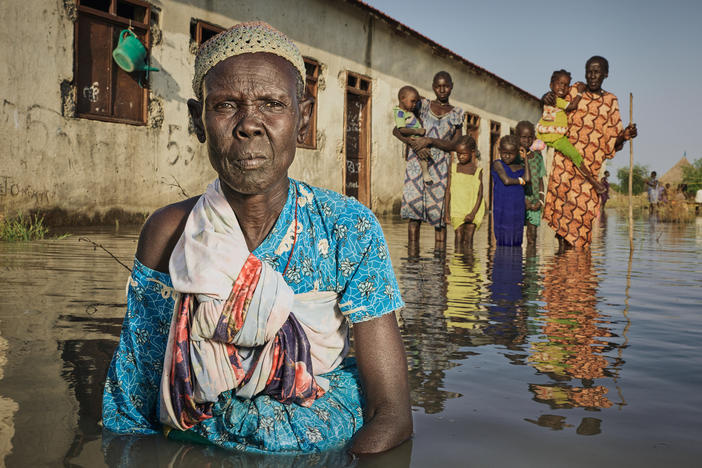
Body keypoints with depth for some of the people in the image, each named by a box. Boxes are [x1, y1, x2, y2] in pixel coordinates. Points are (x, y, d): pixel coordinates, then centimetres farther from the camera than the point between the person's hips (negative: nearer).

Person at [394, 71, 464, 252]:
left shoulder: (457, 114, 12)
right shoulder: (422, 105, 12)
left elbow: (454, 144, 0)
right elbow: (397, 129, 8)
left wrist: (430, 141, -13)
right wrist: (409, 141, -11)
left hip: (442, 167, 0)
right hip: (417, 163, 0)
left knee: (440, 211, -3)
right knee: (414, 205, -7)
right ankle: (413, 255, -4)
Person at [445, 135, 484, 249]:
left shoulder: (477, 171, 0)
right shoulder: (454, 168, 4)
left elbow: (479, 194, -3)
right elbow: (449, 190, 6)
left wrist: (473, 213, -12)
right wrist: (446, 209, 1)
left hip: (472, 210, -1)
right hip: (457, 210, 1)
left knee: (468, 238, -2)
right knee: (459, 236, -5)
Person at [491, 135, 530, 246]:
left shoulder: (520, 166, 10)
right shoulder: (497, 164, -3)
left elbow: (528, 180, -8)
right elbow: (506, 180, -15)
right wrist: (520, 180, 2)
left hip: (518, 208, 4)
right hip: (502, 208, -4)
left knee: (516, 239, 5)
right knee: (504, 239, -2)